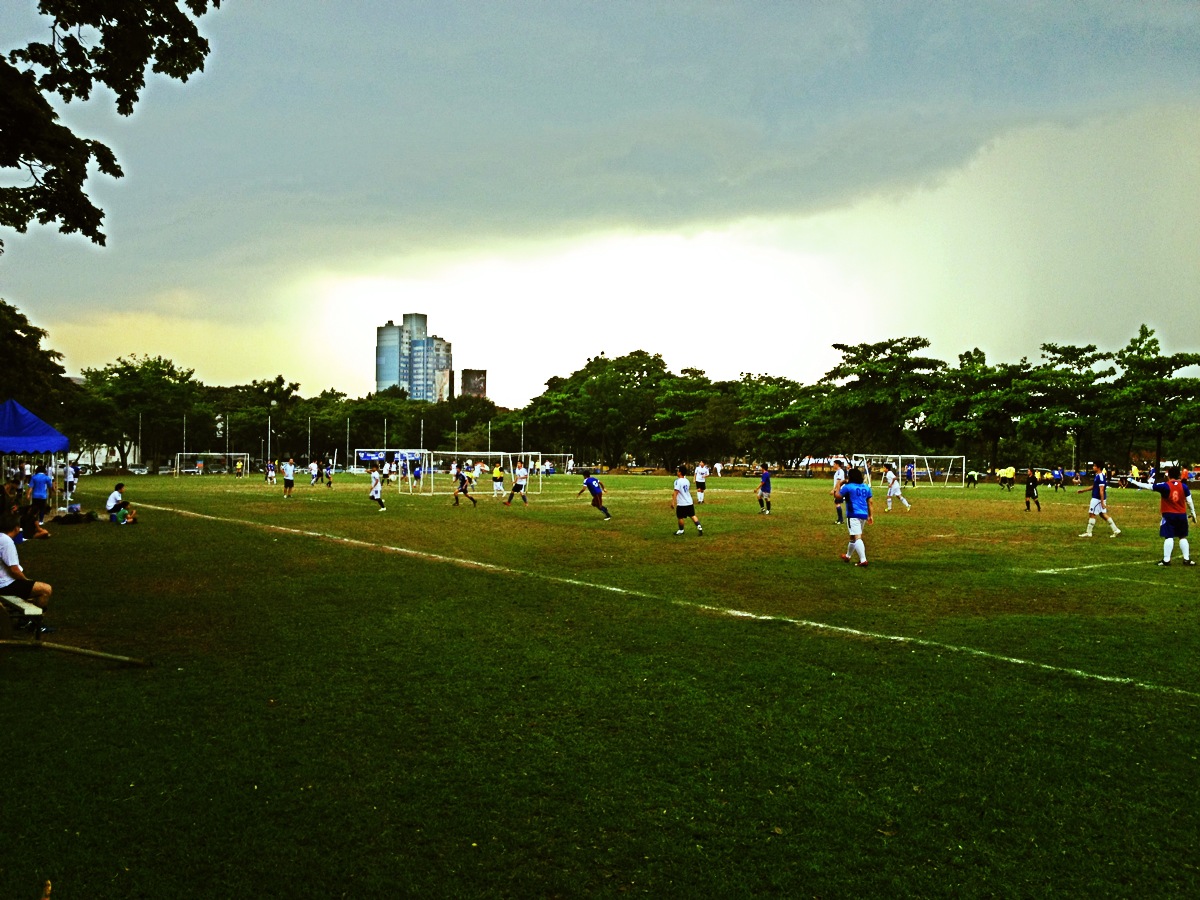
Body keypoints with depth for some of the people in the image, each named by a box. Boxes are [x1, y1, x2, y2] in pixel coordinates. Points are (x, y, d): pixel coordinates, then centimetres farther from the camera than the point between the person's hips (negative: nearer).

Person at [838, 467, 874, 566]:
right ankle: (847, 556, 40)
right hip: (863, 515, 7)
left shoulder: (848, 487, -7)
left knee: (857, 537, -13)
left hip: (853, 515, -7)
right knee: (853, 536, 23)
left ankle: (863, 560, -25)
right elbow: (869, 502, 13)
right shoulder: (866, 487, 12)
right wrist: (870, 515, 18)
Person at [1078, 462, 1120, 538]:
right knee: (1103, 514, 14)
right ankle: (1115, 530, 16)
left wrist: (1102, 502, -23)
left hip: (1097, 499, -10)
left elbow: (1101, 490, -22)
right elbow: (1094, 486, 24)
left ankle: (1088, 532, 7)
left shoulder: (1100, 477, -20)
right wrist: (1083, 490, 26)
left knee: (1092, 514, -1)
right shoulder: (1097, 476, 11)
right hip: (1096, 498, 10)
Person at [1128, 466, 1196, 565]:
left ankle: (1166, 560, -3)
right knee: (1183, 537, 12)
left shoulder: (1165, 486, -11)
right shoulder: (1184, 486, -2)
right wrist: (1193, 513, 12)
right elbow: (1189, 501, 1)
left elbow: (1148, 486, -12)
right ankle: (1187, 559, 14)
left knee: (1169, 537, -2)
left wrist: (1133, 482, -6)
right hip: (1182, 515, 3)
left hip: (1169, 515, -3)